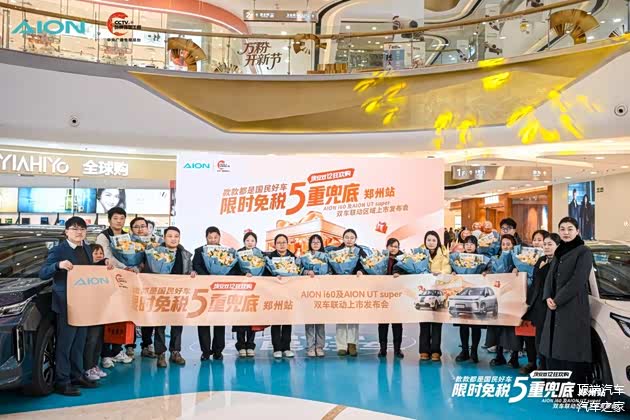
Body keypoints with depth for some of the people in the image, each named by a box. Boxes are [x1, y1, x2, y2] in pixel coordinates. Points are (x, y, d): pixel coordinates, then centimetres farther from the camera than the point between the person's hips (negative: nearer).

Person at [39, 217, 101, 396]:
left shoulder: (86, 249, 11)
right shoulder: (59, 250, -10)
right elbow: (42, 274, -16)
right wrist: (58, 265, -33)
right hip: (66, 303, -7)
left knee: (79, 342, 15)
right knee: (65, 343, -2)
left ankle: (77, 376, 26)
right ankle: (62, 382, 6)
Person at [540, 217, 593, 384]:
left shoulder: (584, 252, -6)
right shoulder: (559, 252, 16)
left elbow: (578, 280, -14)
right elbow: (550, 277, 14)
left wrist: (557, 300, -14)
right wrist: (548, 297, -4)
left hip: (574, 308, -7)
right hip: (555, 307, 7)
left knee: (573, 350, -6)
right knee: (554, 347, 8)